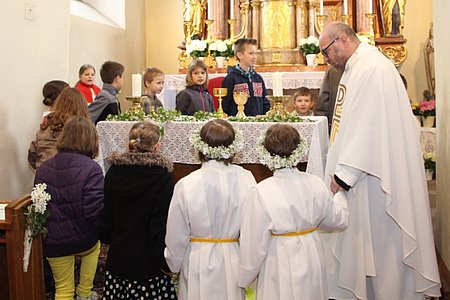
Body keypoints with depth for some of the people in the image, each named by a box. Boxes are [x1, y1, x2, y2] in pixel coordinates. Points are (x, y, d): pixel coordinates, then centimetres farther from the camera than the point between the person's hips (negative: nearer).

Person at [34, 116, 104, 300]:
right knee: (94, 246, 35)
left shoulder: (42, 168, -3)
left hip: (53, 243, 3)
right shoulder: (91, 169, -20)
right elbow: (95, 211, -25)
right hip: (82, 239, -2)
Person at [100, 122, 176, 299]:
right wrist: (166, 262, -7)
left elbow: (106, 215, 8)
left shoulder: (113, 172, 0)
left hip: (117, 257, 5)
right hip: (147, 262, -5)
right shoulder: (162, 176, -14)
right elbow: (162, 224, -15)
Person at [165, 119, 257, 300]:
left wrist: (174, 264, 11)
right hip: (233, 262, 1)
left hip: (198, 265, -1)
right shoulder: (246, 179, -15)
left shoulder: (186, 185, -17)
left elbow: (176, 237, -7)